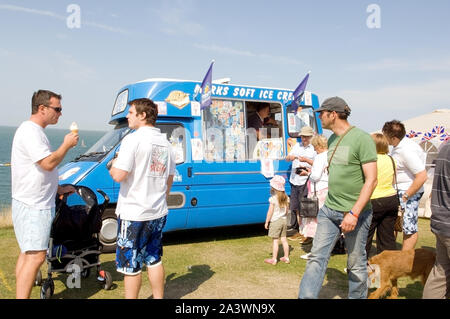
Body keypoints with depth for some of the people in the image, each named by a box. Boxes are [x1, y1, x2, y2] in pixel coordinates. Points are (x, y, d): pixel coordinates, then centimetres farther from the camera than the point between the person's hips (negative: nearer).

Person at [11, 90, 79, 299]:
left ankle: (20, 295, 23)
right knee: (36, 256, -11)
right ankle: (21, 296, -7)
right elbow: (48, 163, -25)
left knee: (27, 253, 14)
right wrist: (67, 145, -11)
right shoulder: (30, 131, -16)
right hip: (33, 206, -11)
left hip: (36, 204, 11)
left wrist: (58, 189, 20)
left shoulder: (36, 131, 17)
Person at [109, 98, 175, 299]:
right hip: (158, 213, 7)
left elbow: (119, 175, -22)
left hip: (133, 214, -7)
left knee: (131, 264, 6)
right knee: (154, 259, 19)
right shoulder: (165, 143, 8)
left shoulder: (133, 139, -15)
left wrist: (113, 166, -1)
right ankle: (158, 297, 29)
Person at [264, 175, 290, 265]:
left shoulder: (273, 198, -17)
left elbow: (270, 212, -14)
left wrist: (267, 222, -5)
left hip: (275, 221, -6)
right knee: (283, 239, 14)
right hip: (283, 220, 6)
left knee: (275, 240, -2)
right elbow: (286, 210, 11)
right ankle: (286, 257, 21)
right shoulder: (286, 197, 2)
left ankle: (274, 259, 3)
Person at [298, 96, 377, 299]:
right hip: (329, 210, 7)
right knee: (317, 257, 4)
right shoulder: (332, 140, 11)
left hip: (355, 213, -7)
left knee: (356, 264, 9)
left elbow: (371, 180, -17)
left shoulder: (361, 139, -14)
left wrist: (354, 213, -22)